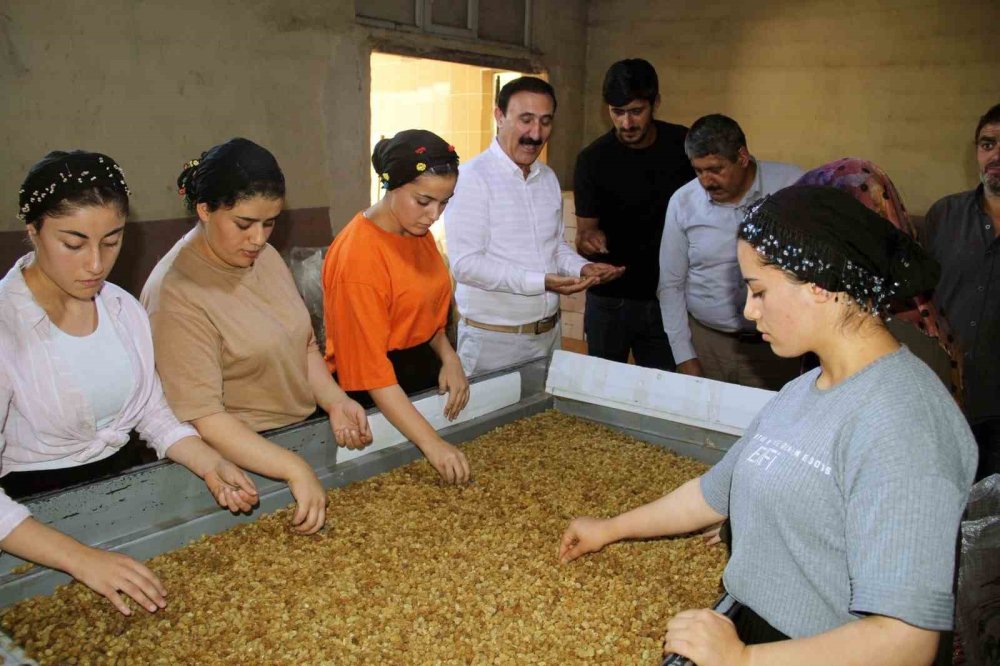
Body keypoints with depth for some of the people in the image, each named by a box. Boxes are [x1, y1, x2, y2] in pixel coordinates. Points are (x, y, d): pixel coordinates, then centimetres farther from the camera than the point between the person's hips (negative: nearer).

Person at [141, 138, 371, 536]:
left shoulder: (265, 257, 7)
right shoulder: (176, 294, -18)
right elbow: (203, 417, -22)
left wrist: (334, 401, -3)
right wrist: (295, 470, -29)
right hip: (239, 458, -6)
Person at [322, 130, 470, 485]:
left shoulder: (418, 232, 0)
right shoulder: (357, 255, -24)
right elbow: (372, 372, -25)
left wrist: (448, 358, -4)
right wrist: (432, 443, -30)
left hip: (424, 376, 8)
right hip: (376, 401, -8)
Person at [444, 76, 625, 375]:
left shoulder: (548, 178, 10)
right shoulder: (473, 177, -13)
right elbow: (465, 263, -19)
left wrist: (583, 268, -2)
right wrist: (541, 282, -26)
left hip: (549, 333, 7)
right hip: (492, 340, -6)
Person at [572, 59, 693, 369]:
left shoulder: (682, 144, -2)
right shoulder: (592, 160, -9)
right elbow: (584, 231, -5)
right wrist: (588, 239, -29)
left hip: (666, 296, 2)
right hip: (610, 300, -1)